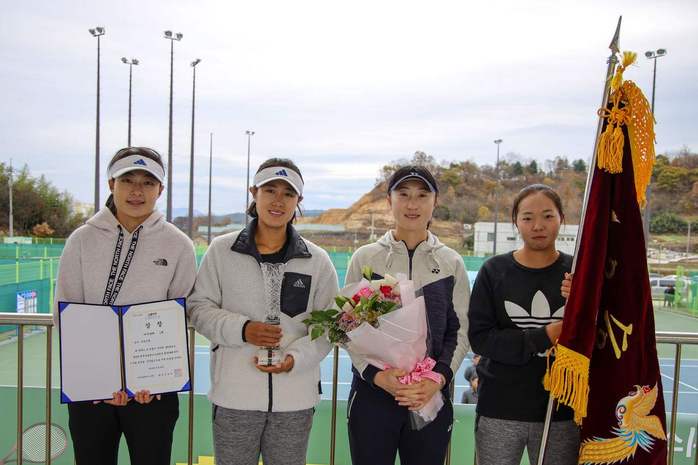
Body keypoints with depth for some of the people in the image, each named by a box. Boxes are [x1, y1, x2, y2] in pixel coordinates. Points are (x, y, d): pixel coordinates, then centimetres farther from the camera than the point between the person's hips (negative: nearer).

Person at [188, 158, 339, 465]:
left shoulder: (317, 260, 0)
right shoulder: (221, 250, -1)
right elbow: (199, 307, 1)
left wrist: (296, 357, -15)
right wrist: (242, 329, -16)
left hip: (296, 397, 1)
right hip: (234, 395, 0)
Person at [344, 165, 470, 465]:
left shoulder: (451, 263, 3)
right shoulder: (366, 257, 0)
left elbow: (460, 331, 4)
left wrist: (439, 377, -11)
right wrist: (377, 375, -14)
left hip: (431, 398, 1)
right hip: (371, 396, -1)